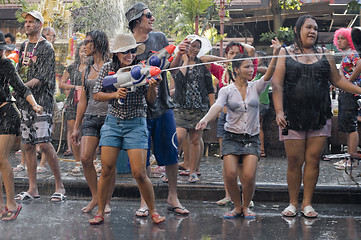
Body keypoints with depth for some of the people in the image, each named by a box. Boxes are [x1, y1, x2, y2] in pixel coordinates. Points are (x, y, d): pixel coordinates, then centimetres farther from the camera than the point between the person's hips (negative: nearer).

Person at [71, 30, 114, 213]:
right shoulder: (87, 71, 16)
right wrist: (76, 127, 16)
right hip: (90, 119, 5)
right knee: (85, 158, -8)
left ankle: (107, 201, 10)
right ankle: (95, 197, 8)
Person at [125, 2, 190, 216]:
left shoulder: (159, 38, 5)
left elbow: (172, 65, 3)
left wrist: (180, 54, -17)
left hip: (163, 106, 3)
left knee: (171, 154, 6)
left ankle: (173, 197, 17)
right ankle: (144, 201, 14)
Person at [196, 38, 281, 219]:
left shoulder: (255, 87, 6)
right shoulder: (226, 90, 3)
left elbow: (269, 75, -10)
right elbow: (217, 107, -13)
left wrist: (275, 55, -27)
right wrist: (205, 120, -34)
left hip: (252, 138, 1)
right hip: (232, 137, -1)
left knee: (249, 176, -16)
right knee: (230, 175, -16)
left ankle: (246, 207, 10)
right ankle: (237, 207, 9)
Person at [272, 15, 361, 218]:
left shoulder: (325, 55, 12)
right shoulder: (285, 54, 4)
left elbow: (337, 80, 17)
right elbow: (277, 84, -3)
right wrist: (279, 111, -14)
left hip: (320, 117, 2)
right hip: (293, 117, -2)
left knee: (313, 160, 1)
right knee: (294, 162, 0)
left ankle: (307, 203, 11)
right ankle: (293, 203, 12)